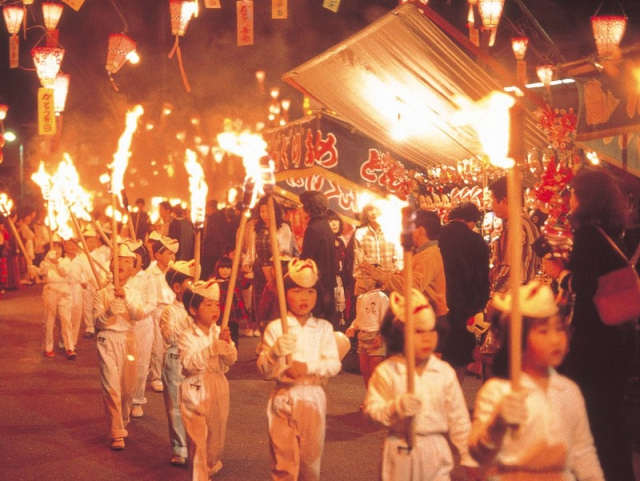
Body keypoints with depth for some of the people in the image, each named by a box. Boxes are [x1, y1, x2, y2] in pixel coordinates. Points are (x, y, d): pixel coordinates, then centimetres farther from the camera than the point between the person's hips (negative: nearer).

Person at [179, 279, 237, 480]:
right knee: (197, 438, -5)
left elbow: (231, 360, -5)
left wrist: (227, 344, -24)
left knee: (216, 433, 18)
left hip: (218, 390, 5)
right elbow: (189, 364, -23)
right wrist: (212, 348, -30)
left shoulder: (219, 333, 2)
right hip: (196, 391, -5)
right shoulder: (187, 336, -12)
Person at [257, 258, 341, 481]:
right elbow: (263, 370, -7)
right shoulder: (275, 328, -2)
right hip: (284, 398, -1)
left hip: (313, 398, 2)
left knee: (311, 458, 9)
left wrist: (309, 367, -22)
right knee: (284, 459, 0)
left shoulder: (323, 328, 4)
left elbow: (334, 364, -6)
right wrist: (274, 352, -27)